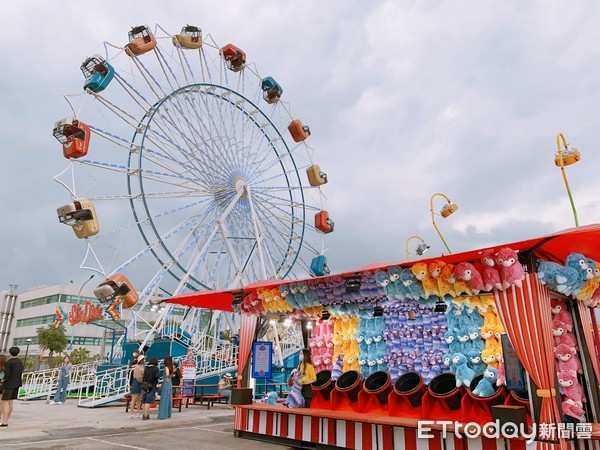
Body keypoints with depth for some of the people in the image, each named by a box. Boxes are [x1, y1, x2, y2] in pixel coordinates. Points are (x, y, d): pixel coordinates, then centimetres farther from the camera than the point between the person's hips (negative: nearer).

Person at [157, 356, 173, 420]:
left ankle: (162, 415, -1)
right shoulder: (171, 368, 7)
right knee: (169, 399, 13)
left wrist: (166, 378, -16)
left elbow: (167, 374, -32)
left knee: (164, 400, -3)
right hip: (170, 384, 8)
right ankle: (168, 414, 21)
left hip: (166, 384, -7)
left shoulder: (166, 367, -14)